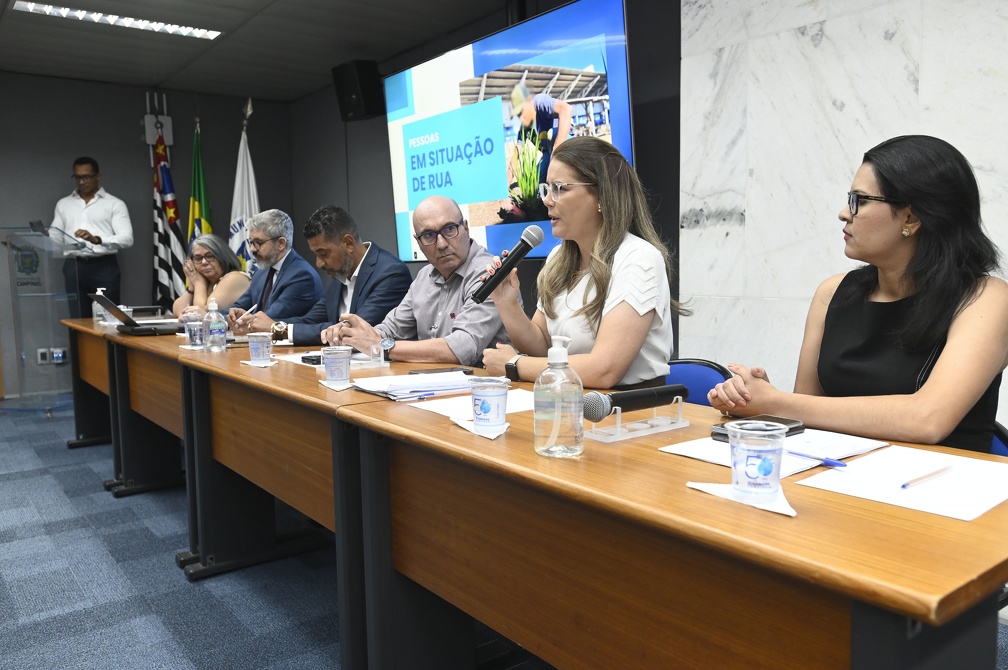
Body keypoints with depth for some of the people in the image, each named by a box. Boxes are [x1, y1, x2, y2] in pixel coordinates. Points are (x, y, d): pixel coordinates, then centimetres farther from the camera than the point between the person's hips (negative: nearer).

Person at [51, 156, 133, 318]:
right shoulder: (63, 204, 17)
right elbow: (54, 237, 12)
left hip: (104, 267, -3)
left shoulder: (115, 204, 4)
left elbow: (127, 238, -9)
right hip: (73, 267, 3)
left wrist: (97, 239, -23)